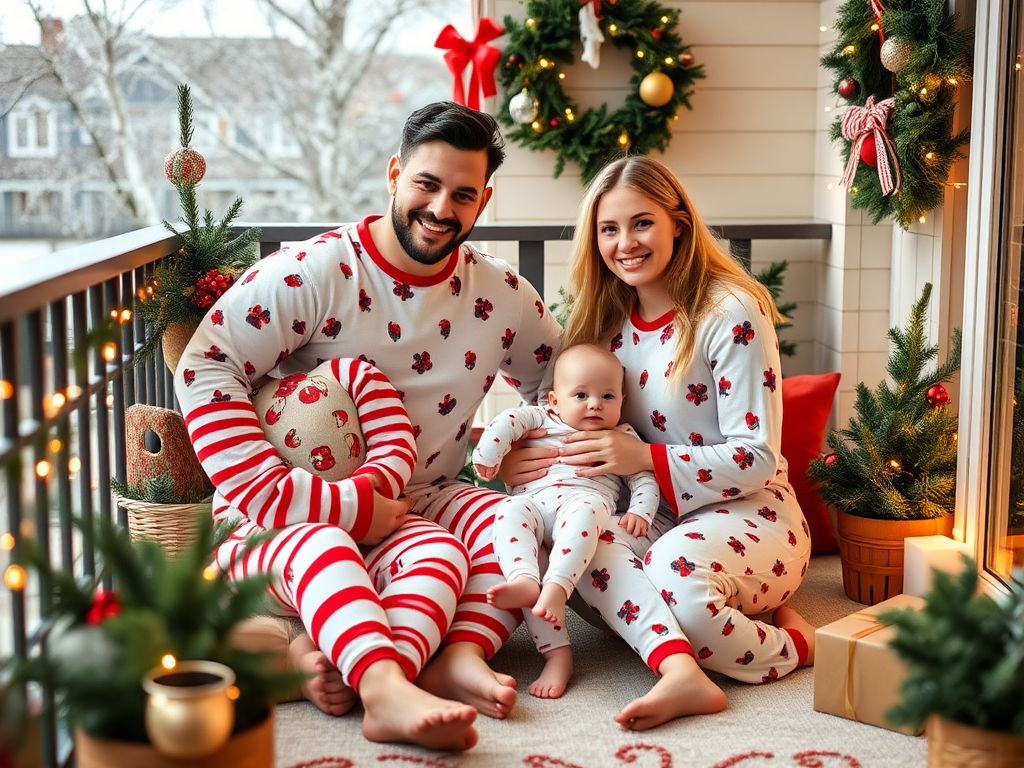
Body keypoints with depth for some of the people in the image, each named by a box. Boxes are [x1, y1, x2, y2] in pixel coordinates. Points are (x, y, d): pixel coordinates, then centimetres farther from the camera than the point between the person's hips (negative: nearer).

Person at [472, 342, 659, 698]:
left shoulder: (624, 436, 26)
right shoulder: (543, 419, 27)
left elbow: (645, 477, 20)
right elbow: (507, 420, 15)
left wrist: (640, 511, 2)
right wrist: (487, 455, 1)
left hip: (587, 499, -2)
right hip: (532, 500, 2)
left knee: (584, 510, -39)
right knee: (509, 511, -33)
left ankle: (557, 586, -57)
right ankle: (524, 579, -55)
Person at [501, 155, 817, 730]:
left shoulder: (732, 314, -12)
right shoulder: (609, 319, 7)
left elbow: (756, 458, -14)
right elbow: (584, 430, 14)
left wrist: (646, 457, -23)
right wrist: (540, 460, -9)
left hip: (748, 512, -5)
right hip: (653, 513, 5)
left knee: (676, 566, -39)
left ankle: (790, 645, -15)